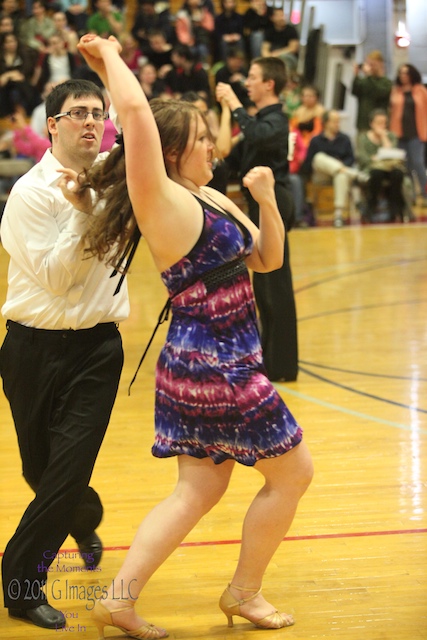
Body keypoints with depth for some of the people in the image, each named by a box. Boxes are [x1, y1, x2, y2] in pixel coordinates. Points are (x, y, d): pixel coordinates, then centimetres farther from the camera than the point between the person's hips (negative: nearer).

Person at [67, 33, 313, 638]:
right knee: (293, 473, 7)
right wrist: (109, 55, -13)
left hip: (200, 365, 9)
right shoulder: (163, 200, -17)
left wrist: (267, 199, -3)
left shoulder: (211, 198, 9)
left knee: (198, 490, 11)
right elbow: (136, 112, -29)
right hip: (216, 368, -9)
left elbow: (267, 259, 13)